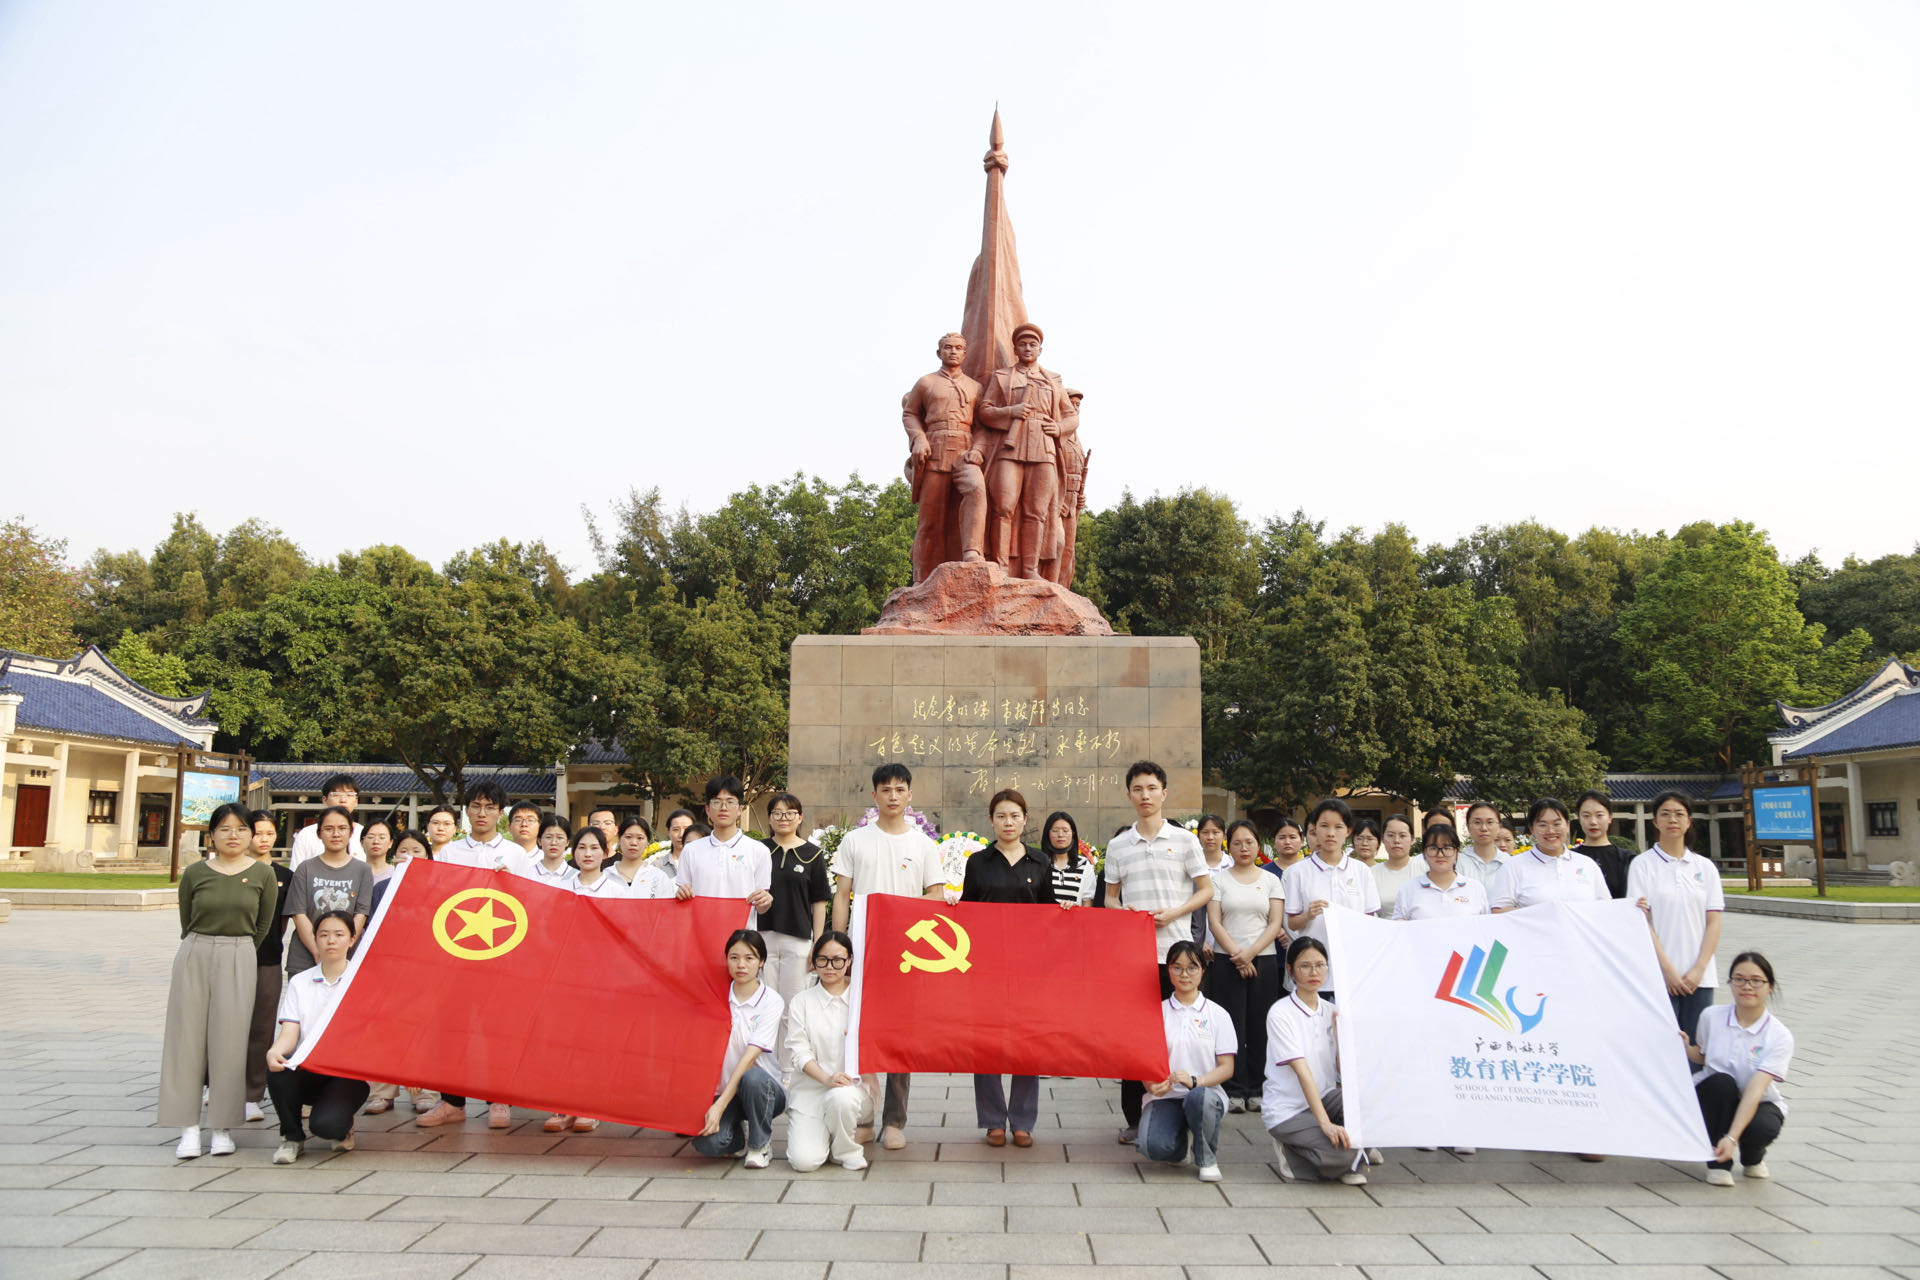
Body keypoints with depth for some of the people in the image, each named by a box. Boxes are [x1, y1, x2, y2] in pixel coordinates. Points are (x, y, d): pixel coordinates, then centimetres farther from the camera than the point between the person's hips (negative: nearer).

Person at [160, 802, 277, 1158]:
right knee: (187, 1038, 0)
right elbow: (186, 923, 11)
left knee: (230, 1042, -1)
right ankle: (189, 1129, 5)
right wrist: (204, 951, 11)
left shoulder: (262, 875, 2)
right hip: (194, 957, 1)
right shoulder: (194, 873, 4)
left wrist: (233, 954, 11)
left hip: (239, 959, -1)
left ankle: (223, 1127, 6)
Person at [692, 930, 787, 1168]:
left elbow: (750, 1056, -19)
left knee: (752, 1076, -36)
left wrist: (720, 1105, -26)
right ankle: (738, 1133, 10)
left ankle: (760, 1144, -9)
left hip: (764, 1090, -1)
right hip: (722, 1089, 2)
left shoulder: (770, 1001, -9)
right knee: (707, 1143, -27)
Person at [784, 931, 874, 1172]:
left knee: (841, 1096, -37)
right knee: (805, 1161, -20)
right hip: (809, 1089, 0)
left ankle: (846, 1150, -5)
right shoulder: (801, 1002, 7)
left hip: (854, 1087, 0)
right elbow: (798, 1051, -2)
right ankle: (821, 1134, 15)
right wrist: (827, 1078, -19)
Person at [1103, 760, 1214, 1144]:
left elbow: (1206, 891, 4)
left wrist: (1173, 913, -11)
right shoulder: (1118, 846, 10)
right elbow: (1110, 897, 15)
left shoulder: (1184, 840, 3)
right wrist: (1122, 912, -8)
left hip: (1174, 948, -2)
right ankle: (1133, 1118, 11)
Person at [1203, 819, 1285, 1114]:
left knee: (1260, 1026, 1)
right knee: (1232, 1025, -2)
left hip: (1264, 960, 1)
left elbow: (1276, 923, 2)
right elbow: (1214, 922, -1)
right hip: (1226, 960, -1)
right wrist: (1236, 954, -11)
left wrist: (1250, 952, -10)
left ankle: (1257, 1089, 10)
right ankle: (1235, 1090, 3)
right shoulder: (1219, 879, 6)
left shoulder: (1270, 880, 9)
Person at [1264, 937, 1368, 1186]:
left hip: (1324, 1098, 6)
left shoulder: (1331, 1011, 6)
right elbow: (1302, 1071, -22)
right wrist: (1324, 1122, -30)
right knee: (1341, 1152, -29)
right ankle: (1290, 1151, 2)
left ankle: (1352, 1165, 1)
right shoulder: (1281, 1013, -13)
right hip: (1287, 1111, -6)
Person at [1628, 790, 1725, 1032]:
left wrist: (1699, 969, -6)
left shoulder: (1705, 867, 11)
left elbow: (1714, 923, 6)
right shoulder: (1643, 864, 1)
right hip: (1658, 976, -3)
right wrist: (1668, 969, -11)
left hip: (1699, 976, 3)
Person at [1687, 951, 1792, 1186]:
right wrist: (1686, 1048, -14)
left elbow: (1755, 1090, -29)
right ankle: (1718, 1162, -15)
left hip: (1758, 1104, -1)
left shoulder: (1780, 1036, -18)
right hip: (1713, 1101, 1)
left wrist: (1731, 1137, -39)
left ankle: (1752, 1157, 4)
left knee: (1762, 1128, -36)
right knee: (1721, 1081, -33)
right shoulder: (1711, 1017, -9)